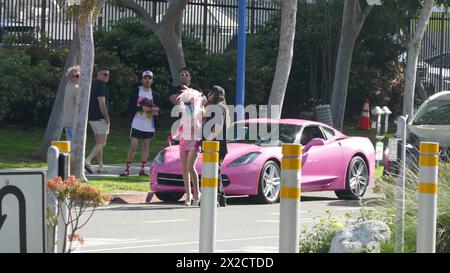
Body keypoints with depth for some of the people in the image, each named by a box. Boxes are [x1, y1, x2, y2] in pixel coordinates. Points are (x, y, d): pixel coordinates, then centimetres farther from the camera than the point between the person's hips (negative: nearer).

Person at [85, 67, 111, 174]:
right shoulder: (101, 86, -13)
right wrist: (106, 117, -14)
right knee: (102, 143, -8)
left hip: (92, 117, 10)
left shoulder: (93, 85, 17)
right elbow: (101, 103, -20)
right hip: (100, 118, -10)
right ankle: (87, 160, -21)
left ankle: (100, 166, 15)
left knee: (99, 143, 13)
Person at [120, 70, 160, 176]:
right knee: (133, 146, -6)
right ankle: (127, 169, -2)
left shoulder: (154, 94, 7)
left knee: (146, 146, 7)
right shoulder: (136, 92, -1)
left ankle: (142, 170, 13)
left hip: (149, 125, 3)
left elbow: (157, 109, 13)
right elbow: (130, 107, -6)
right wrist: (141, 108, -20)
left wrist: (155, 111, -10)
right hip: (137, 124, -3)